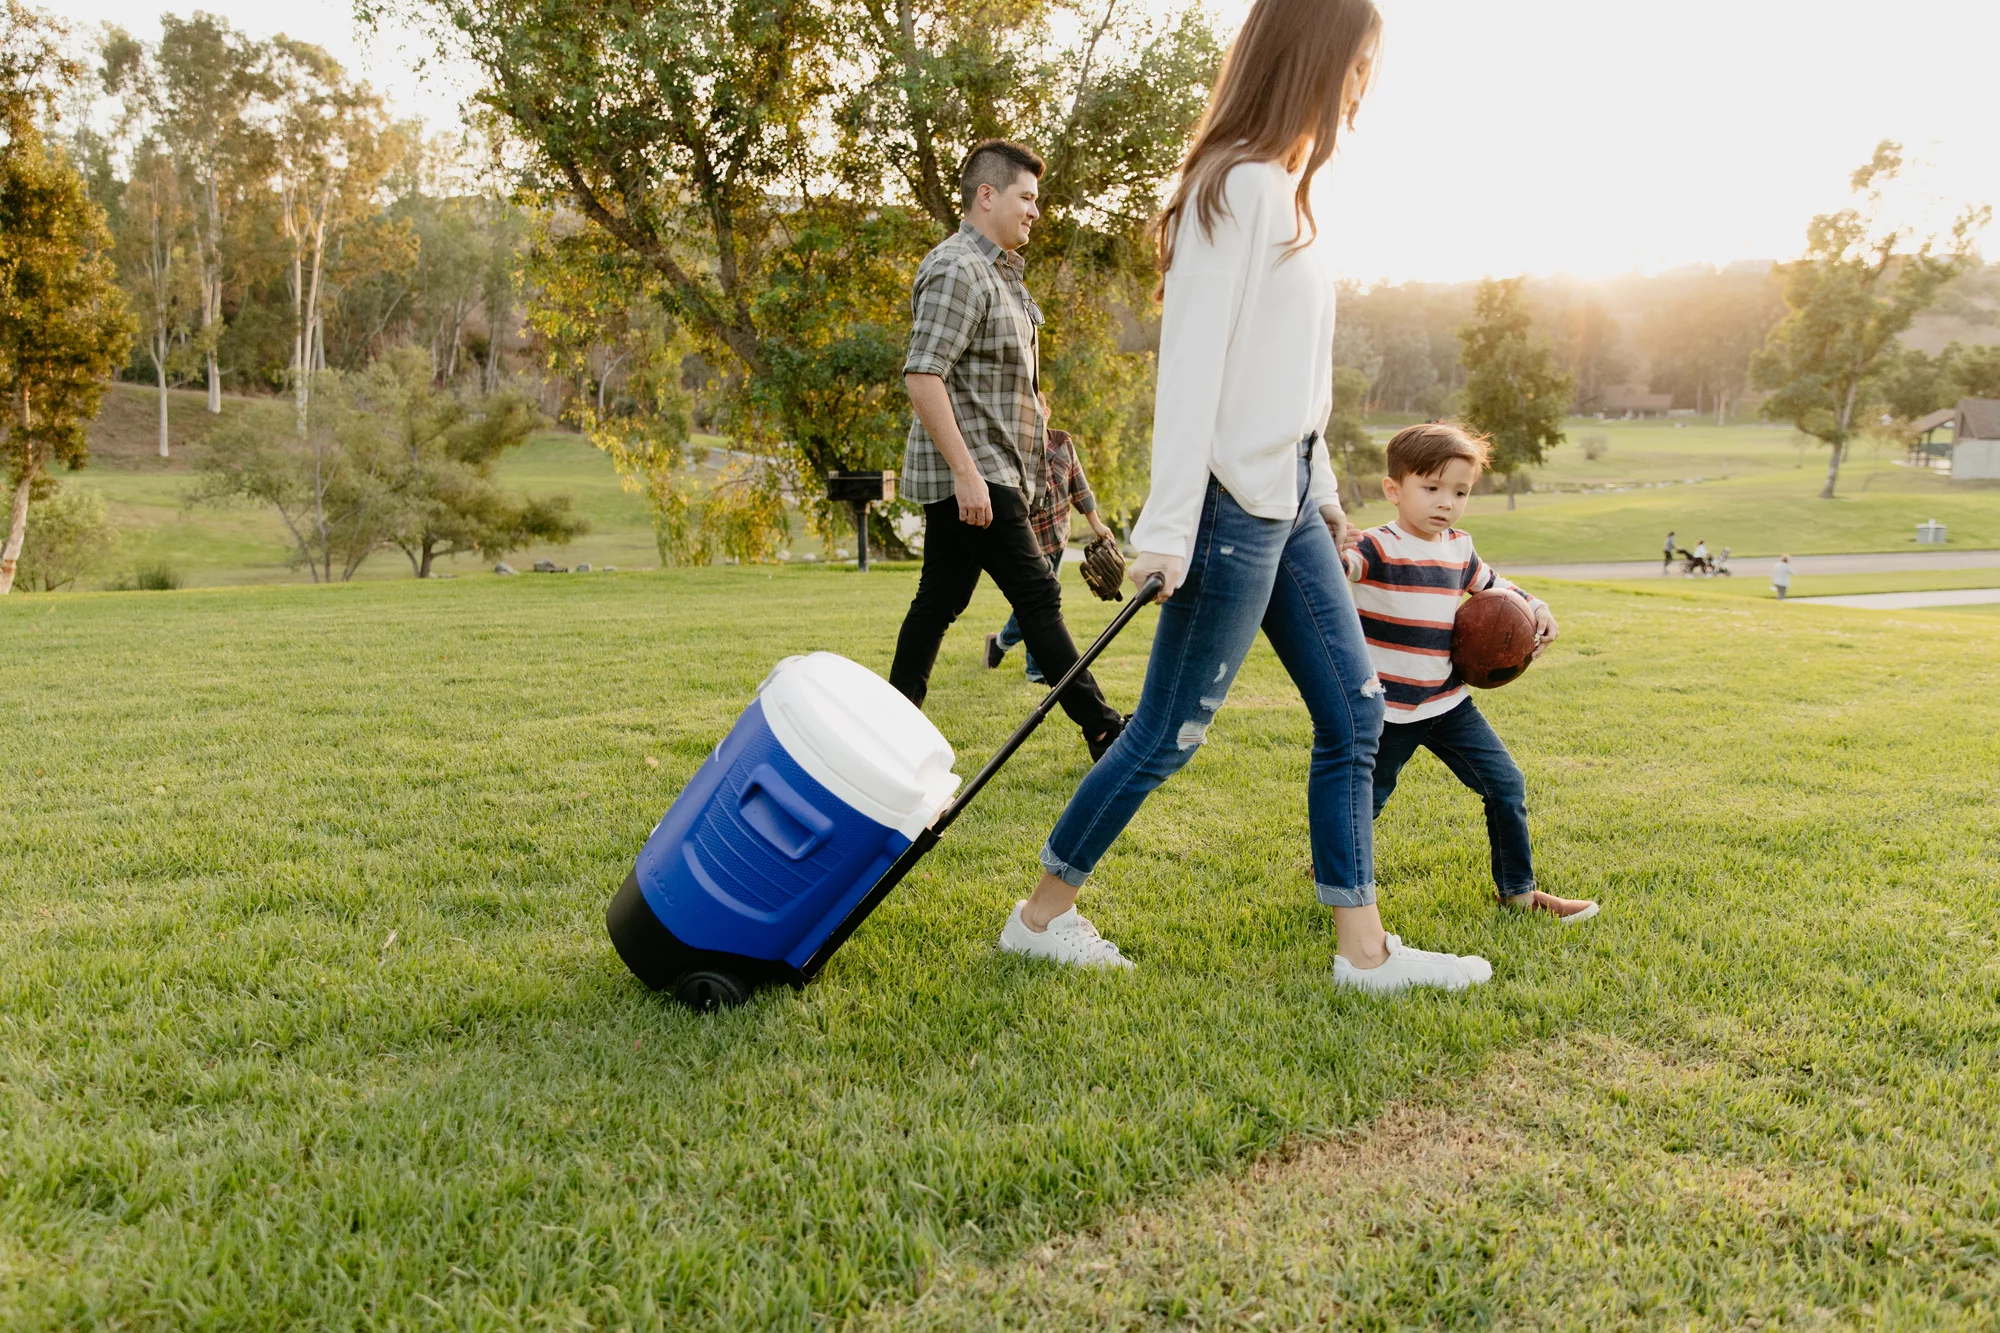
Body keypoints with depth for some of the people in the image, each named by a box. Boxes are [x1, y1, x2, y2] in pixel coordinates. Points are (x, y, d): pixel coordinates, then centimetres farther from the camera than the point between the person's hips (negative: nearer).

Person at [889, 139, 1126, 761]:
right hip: (968, 473, -10)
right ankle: (1103, 731, -2)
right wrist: (966, 473, -25)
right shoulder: (956, 268, -14)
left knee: (938, 601, 11)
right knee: (1037, 595, -7)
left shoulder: (999, 270, 19)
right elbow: (922, 377, -23)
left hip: (982, 474, 10)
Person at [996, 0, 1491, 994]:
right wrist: (1167, 525, -22)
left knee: (1354, 716, 8)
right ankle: (1040, 915, 15)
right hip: (1236, 500, -10)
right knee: (1167, 733, -1)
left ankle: (1363, 948, 15)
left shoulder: (1286, 188, 16)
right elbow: (1193, 364, -18)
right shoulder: (1239, 185, -12)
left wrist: (1320, 487, 20)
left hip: (1287, 496, 10)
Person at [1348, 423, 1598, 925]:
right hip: (1388, 710, -6)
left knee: (1506, 785, 3)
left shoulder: (1459, 549, 7)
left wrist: (1535, 609, 7)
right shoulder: (1378, 549, -15)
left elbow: (1494, 586, 25)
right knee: (1366, 797, 9)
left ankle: (1518, 889, 17)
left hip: (1448, 703, 6)